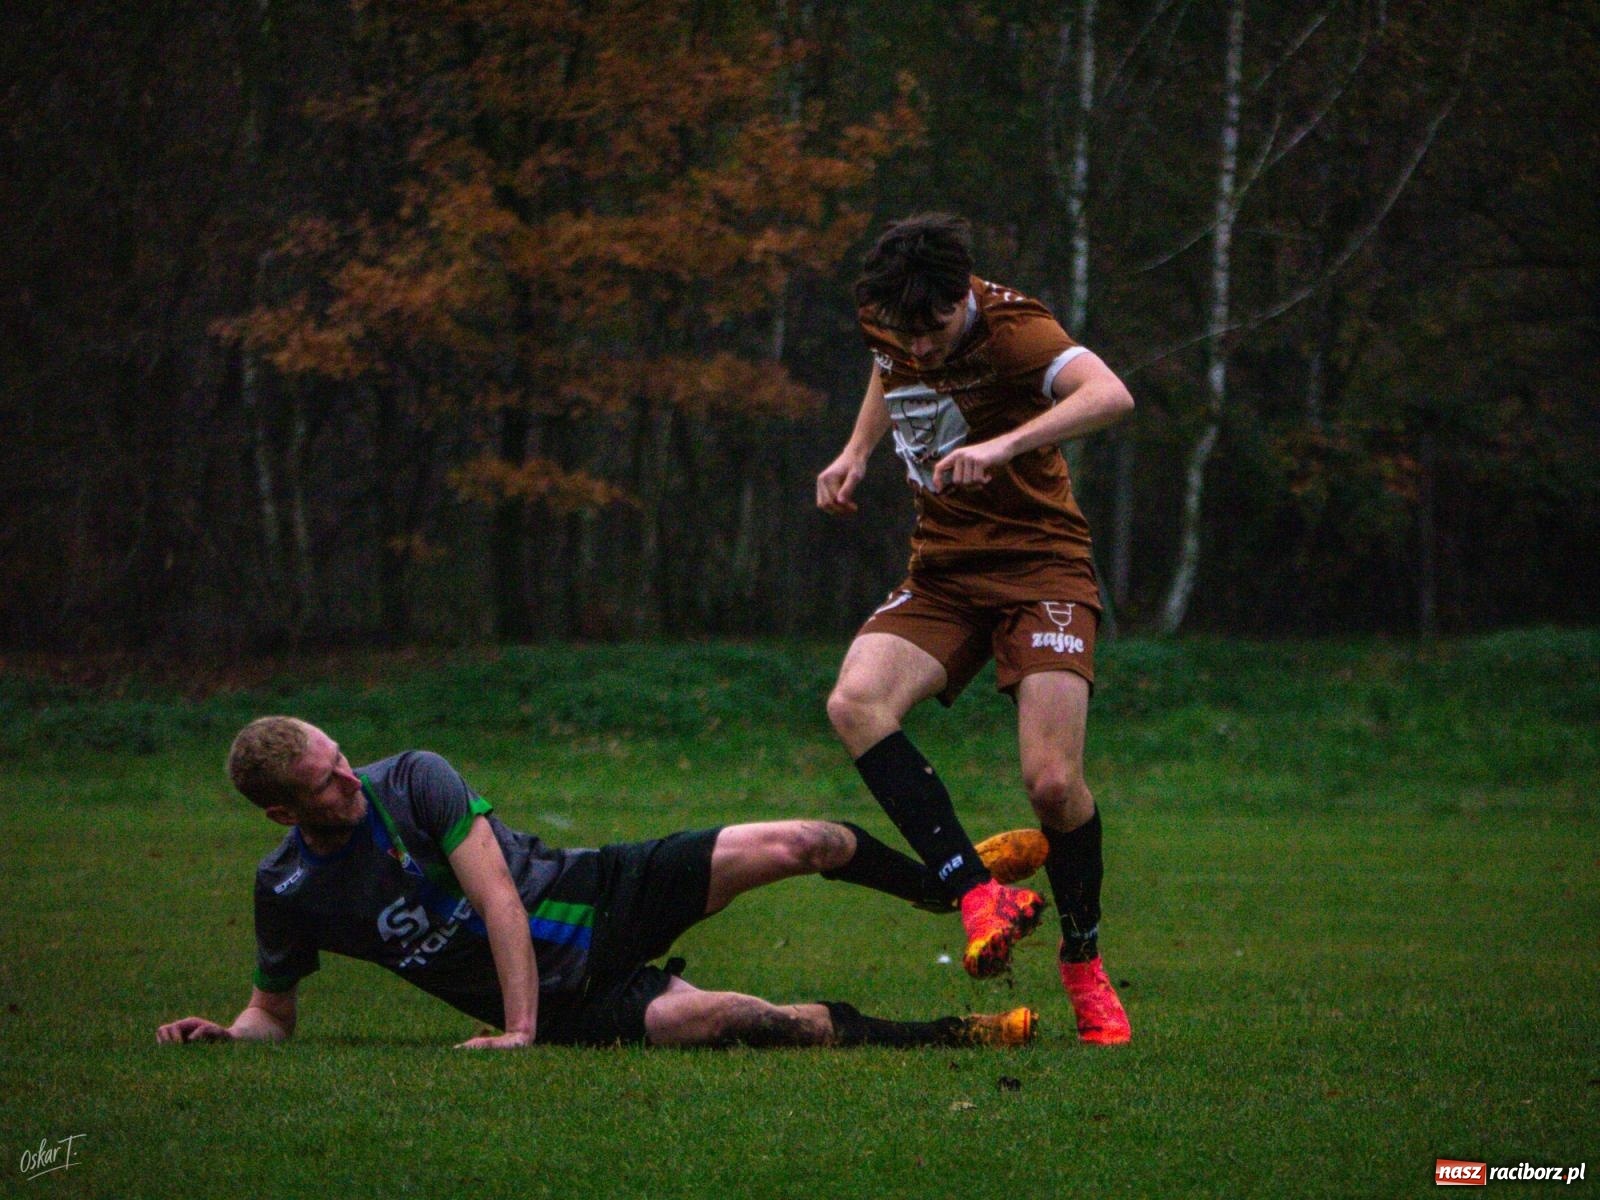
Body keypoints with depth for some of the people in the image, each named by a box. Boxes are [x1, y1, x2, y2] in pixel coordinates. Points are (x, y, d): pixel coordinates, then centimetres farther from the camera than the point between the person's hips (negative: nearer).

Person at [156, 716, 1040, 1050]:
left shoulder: (412, 781, -13)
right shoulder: (288, 890, -9)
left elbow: (499, 900, -18)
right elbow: (273, 1010, 8)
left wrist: (517, 1029, -28)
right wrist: (222, 1035, -15)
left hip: (599, 897, 1)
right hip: (568, 1001, -1)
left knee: (788, 846, -12)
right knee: (706, 1016, -29)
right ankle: (948, 1037, -18)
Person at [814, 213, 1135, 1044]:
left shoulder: (1012, 327, -18)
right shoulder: (888, 324, 0)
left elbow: (1110, 396, -37)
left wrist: (1002, 446, -48)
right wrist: (856, 453, 12)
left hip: (1040, 568, -5)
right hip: (941, 571, 5)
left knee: (1052, 781, -18)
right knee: (855, 703, -25)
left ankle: (1083, 961, 8)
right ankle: (979, 895, -26)